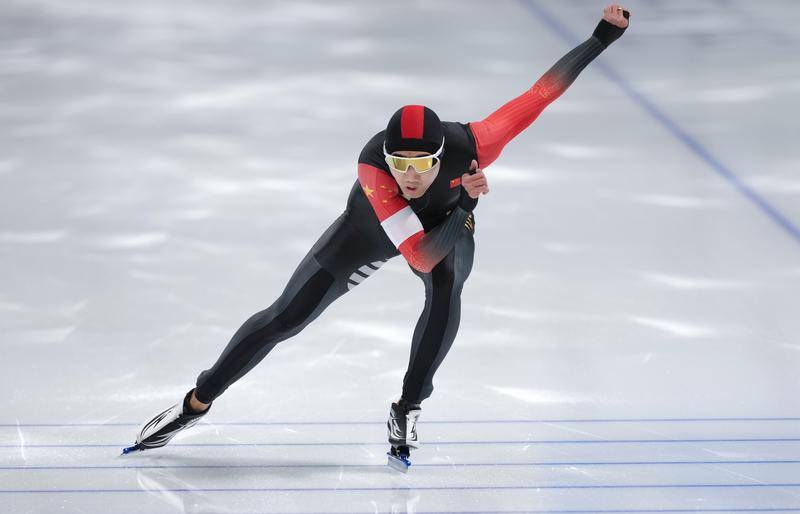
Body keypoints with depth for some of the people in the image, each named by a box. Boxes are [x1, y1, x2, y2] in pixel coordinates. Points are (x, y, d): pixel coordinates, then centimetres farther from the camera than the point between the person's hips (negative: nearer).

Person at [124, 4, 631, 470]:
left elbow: (541, 92, -31)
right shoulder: (372, 166, -44)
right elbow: (422, 256, -46)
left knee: (447, 292, -34)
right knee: (284, 318, -3)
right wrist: (465, 204, -47)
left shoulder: (471, 145, -41)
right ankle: (197, 403, 17)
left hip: (449, 223, 1)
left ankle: (407, 410, -13)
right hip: (372, 228, -1)